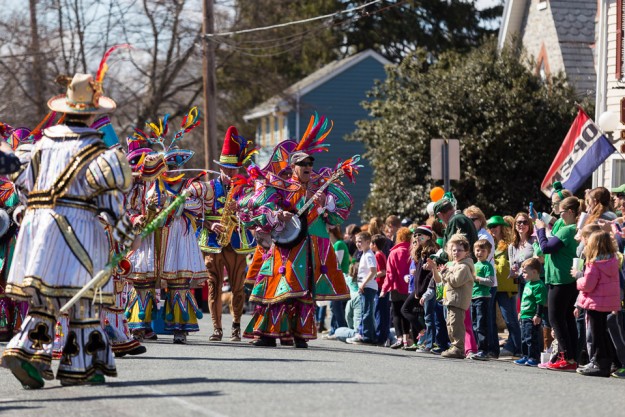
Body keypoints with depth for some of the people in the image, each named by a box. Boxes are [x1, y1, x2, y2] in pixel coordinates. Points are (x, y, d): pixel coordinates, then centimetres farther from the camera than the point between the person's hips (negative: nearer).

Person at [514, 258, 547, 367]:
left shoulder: (538, 286, -17)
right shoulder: (528, 284, 15)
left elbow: (541, 302, -21)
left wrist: (538, 315, -24)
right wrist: (521, 312, 30)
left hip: (532, 318, -10)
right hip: (524, 317, 10)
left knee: (532, 338, -7)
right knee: (524, 338, 16)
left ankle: (534, 358, -3)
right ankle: (526, 356, 23)